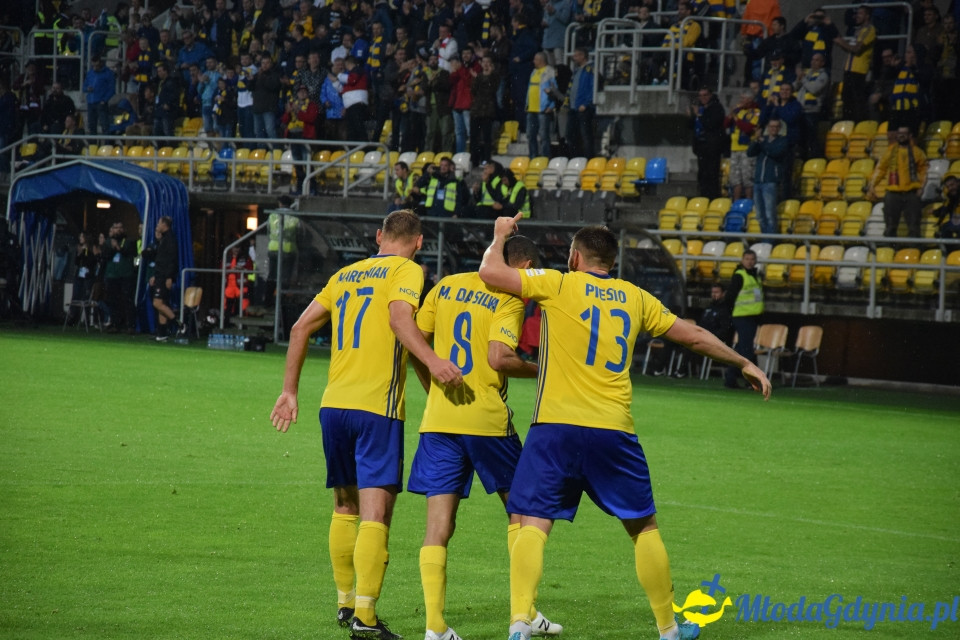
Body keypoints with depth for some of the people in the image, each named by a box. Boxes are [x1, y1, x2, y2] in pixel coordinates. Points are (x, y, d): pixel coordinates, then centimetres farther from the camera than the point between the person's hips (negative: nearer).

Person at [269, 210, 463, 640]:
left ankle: (345, 602, 26)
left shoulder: (347, 274, 19)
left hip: (333, 403, 6)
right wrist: (432, 361, -32)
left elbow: (301, 328, 16)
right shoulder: (407, 270, 1)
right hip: (376, 407, -6)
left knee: (345, 507, 19)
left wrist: (289, 391, 20)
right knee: (376, 512, -8)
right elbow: (399, 317, -19)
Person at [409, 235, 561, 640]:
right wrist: (539, 370, -1)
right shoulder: (510, 299, -5)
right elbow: (498, 357, -18)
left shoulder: (446, 287, 11)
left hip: (438, 419, 4)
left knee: (438, 525, 2)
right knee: (519, 509, 15)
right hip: (487, 420, -4)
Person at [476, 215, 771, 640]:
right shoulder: (634, 297, 15)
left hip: (556, 425, -3)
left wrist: (501, 236, 19)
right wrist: (743, 363, 37)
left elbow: (490, 272, -2)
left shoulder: (559, 285, 3)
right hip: (613, 430, 3)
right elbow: (693, 336, 23)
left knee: (533, 525, -3)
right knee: (643, 527, 16)